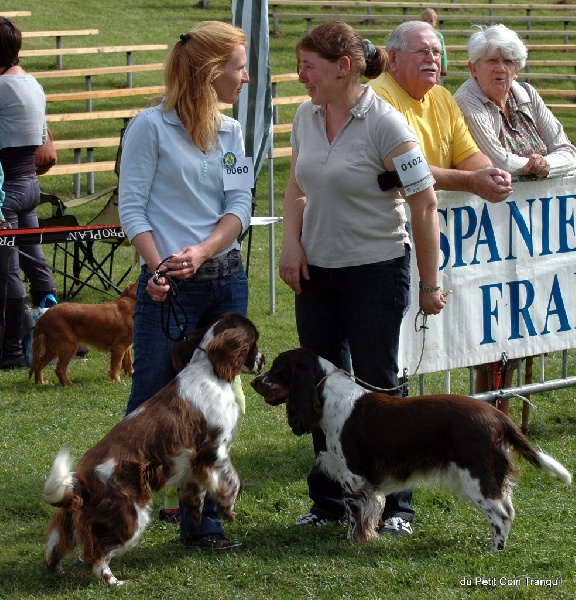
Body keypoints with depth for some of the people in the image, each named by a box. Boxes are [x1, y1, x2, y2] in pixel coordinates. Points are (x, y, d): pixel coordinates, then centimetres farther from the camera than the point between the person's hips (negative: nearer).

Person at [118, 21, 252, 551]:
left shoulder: (230, 132, 11)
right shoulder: (152, 126, -6)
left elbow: (240, 208, 3)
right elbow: (131, 208, -8)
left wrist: (202, 250, -15)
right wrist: (159, 267, -21)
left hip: (225, 279, 6)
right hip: (170, 286, -6)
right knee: (150, 406, -4)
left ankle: (201, 523, 15)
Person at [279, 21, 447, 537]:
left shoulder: (385, 125, -17)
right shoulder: (307, 116, 3)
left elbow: (425, 207, -14)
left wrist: (430, 286, -12)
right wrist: (291, 244, 1)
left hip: (376, 270, -6)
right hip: (316, 270, 6)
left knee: (378, 385, 0)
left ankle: (396, 506, 12)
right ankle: (328, 500, 22)